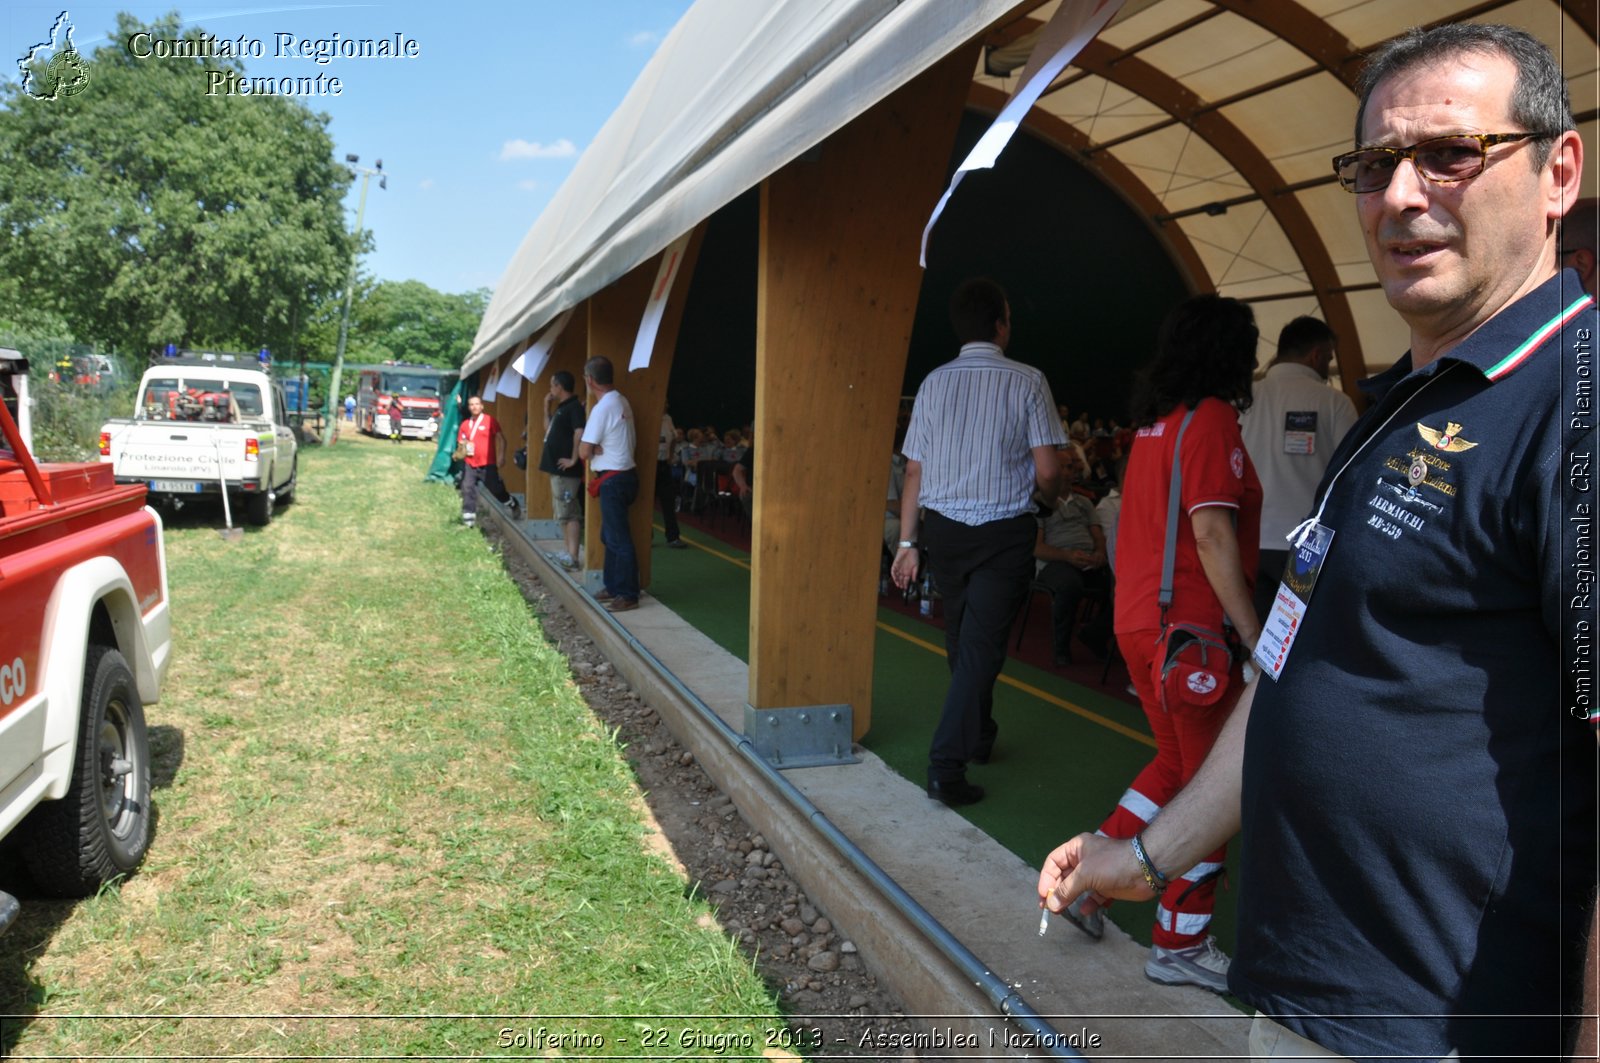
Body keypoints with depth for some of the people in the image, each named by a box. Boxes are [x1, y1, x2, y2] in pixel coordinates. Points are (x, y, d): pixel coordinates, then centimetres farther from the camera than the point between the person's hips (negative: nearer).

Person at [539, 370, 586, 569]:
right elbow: (548, 429, 26)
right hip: (556, 468, 10)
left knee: (569, 514, -9)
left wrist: (573, 459, -23)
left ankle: (572, 557, -9)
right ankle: (566, 552, 21)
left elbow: (579, 433, -27)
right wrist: (547, 407, 16)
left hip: (565, 470, -10)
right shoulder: (561, 407, 16)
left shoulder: (574, 406, -15)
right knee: (561, 513, 14)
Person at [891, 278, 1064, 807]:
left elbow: (914, 471, 2)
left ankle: (978, 736, 36)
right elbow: (1046, 470, -9)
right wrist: (1049, 497, 14)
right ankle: (946, 764, -8)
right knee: (981, 644, -2)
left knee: (961, 638, 18)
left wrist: (907, 542, 5)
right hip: (1004, 532, -4)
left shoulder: (934, 382, 4)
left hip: (943, 528, 4)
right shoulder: (1026, 381, -5)